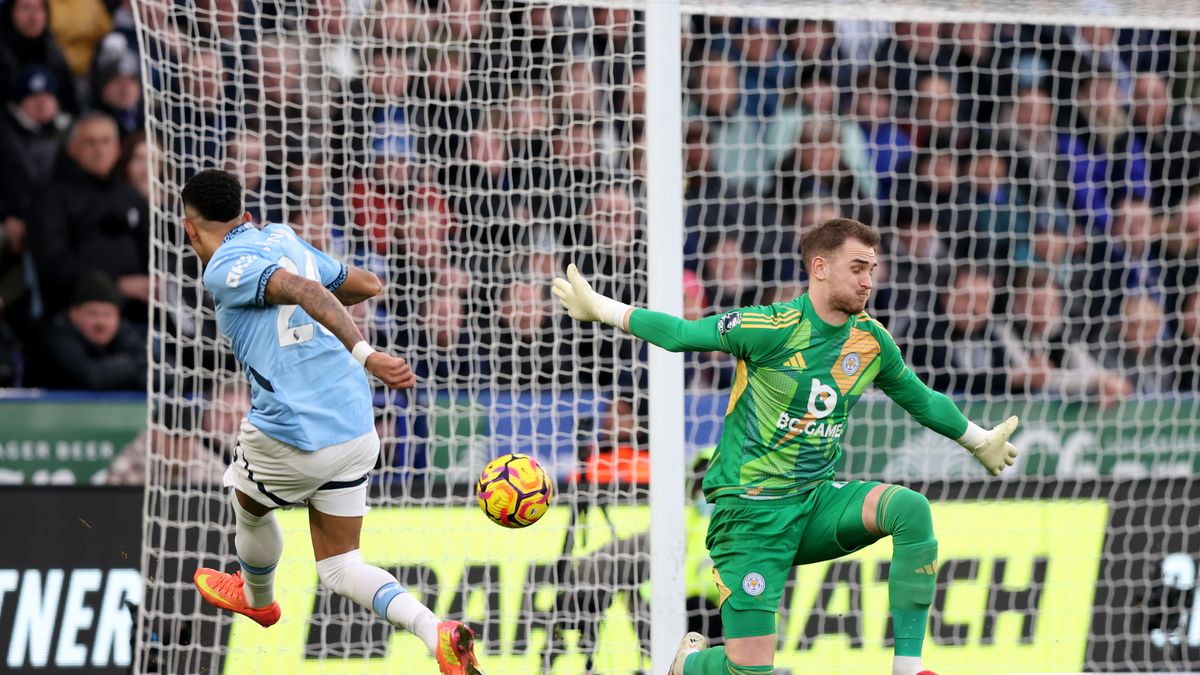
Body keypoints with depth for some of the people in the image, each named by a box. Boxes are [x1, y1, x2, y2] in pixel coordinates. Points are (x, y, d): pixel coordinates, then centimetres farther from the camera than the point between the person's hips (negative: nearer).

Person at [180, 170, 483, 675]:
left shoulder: (225, 268, -8)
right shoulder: (283, 241, 13)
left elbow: (305, 290, -26)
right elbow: (368, 285, 25)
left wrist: (364, 354, -36)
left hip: (291, 437, -6)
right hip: (357, 431, 6)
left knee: (249, 507, 29)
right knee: (339, 567, 14)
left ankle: (258, 598, 57)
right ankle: (437, 632, -11)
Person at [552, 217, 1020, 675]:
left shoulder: (871, 340, 3)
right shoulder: (771, 329, -15)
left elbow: (921, 400, 21)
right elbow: (680, 333, -4)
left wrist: (980, 442, 33)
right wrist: (598, 307, -1)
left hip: (815, 502, 5)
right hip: (751, 511, -5)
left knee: (911, 509, -25)